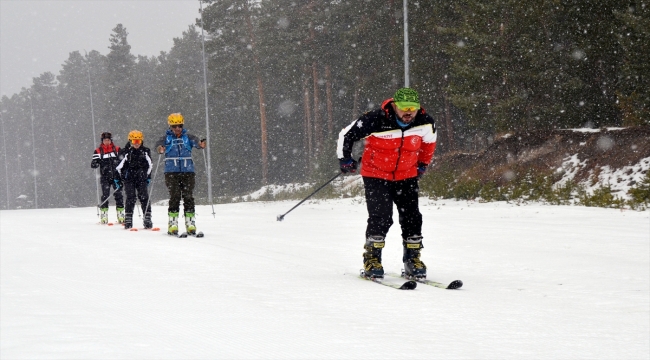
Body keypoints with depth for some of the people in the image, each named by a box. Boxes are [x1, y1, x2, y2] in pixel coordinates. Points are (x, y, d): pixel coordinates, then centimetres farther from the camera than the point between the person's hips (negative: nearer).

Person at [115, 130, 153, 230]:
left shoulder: (145, 151, 5)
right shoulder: (125, 152, -3)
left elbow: (149, 165, 17)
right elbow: (119, 166, 3)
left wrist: (148, 177, 18)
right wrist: (118, 178, 4)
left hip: (141, 179, 2)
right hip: (128, 178, -2)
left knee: (144, 197, -6)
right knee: (131, 198, -8)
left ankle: (147, 219, -5)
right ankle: (128, 220, -4)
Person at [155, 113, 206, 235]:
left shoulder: (187, 137, 10)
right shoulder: (167, 138, 8)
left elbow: (195, 141, -9)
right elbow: (160, 143, -12)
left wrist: (200, 144, -33)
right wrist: (160, 148, -36)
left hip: (188, 171, 1)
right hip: (171, 172, -1)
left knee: (188, 197, -1)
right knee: (174, 197, -8)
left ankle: (190, 224, 1)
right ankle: (173, 224, -4)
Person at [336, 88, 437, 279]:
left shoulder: (425, 123, -12)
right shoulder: (375, 121, -24)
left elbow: (429, 140, 14)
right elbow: (346, 135, -9)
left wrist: (423, 163, 20)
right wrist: (345, 159, -1)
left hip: (406, 176, 4)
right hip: (376, 175, -4)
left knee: (412, 217, -2)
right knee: (381, 217, -14)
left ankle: (413, 259, 13)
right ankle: (372, 259, -1)